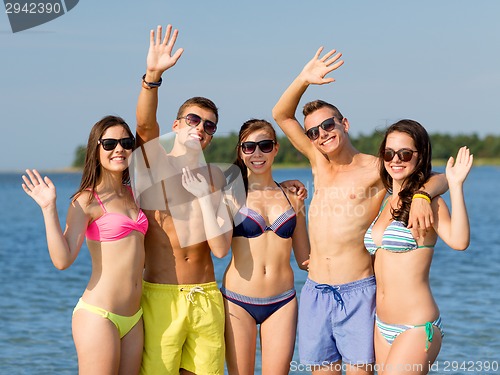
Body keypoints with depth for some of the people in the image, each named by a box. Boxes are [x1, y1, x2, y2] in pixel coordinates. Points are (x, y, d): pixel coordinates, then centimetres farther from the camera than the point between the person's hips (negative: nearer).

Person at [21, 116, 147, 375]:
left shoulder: (133, 194, 13)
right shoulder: (87, 200, -6)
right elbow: (62, 259, -17)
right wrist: (49, 208, -22)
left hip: (133, 319, 7)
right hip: (98, 315, -7)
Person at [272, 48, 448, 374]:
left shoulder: (374, 169, -3)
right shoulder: (319, 162, 13)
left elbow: (438, 178, -8)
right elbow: (282, 115, 15)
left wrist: (421, 195, -30)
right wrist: (303, 80, 0)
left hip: (357, 294, -5)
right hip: (315, 292, 5)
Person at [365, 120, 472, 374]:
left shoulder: (428, 202, -8)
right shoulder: (384, 203, 12)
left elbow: (459, 241, -27)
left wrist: (455, 185, -30)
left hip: (417, 329, -7)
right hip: (383, 327, 7)